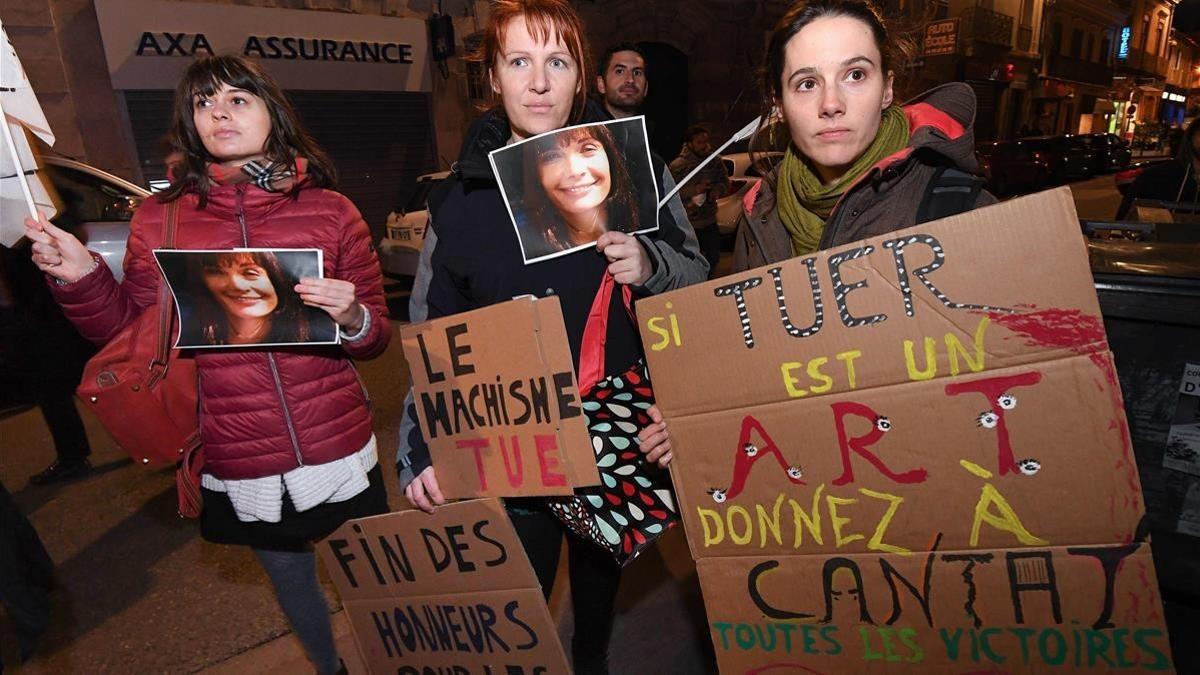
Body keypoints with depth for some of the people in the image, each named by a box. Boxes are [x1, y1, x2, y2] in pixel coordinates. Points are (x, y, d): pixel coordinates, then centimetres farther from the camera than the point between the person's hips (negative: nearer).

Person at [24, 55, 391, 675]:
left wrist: (352, 318, -20)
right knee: (295, 591, 21)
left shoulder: (329, 210, -3)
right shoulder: (159, 219, 0)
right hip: (238, 470, 2)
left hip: (339, 455, -1)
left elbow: (375, 338, 1)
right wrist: (80, 278, -10)